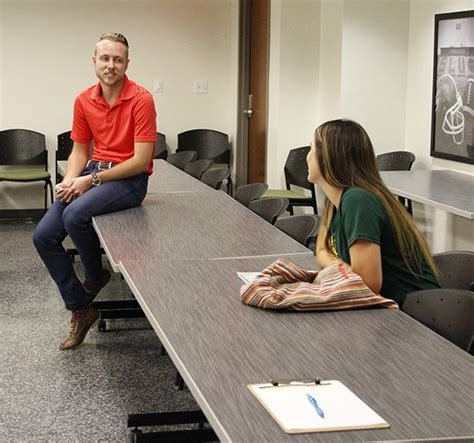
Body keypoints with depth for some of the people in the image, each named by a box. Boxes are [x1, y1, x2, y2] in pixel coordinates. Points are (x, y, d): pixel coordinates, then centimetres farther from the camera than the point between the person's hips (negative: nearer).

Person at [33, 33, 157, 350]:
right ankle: (81, 309, 2)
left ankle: (96, 276, 0)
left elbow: (141, 160, -17)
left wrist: (92, 179, -18)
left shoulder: (141, 100, -14)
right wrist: (70, 180, -8)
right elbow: (80, 149, 13)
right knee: (43, 236, -8)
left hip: (129, 179, -6)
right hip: (95, 172, 7)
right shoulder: (84, 101, 5)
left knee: (75, 215, -32)